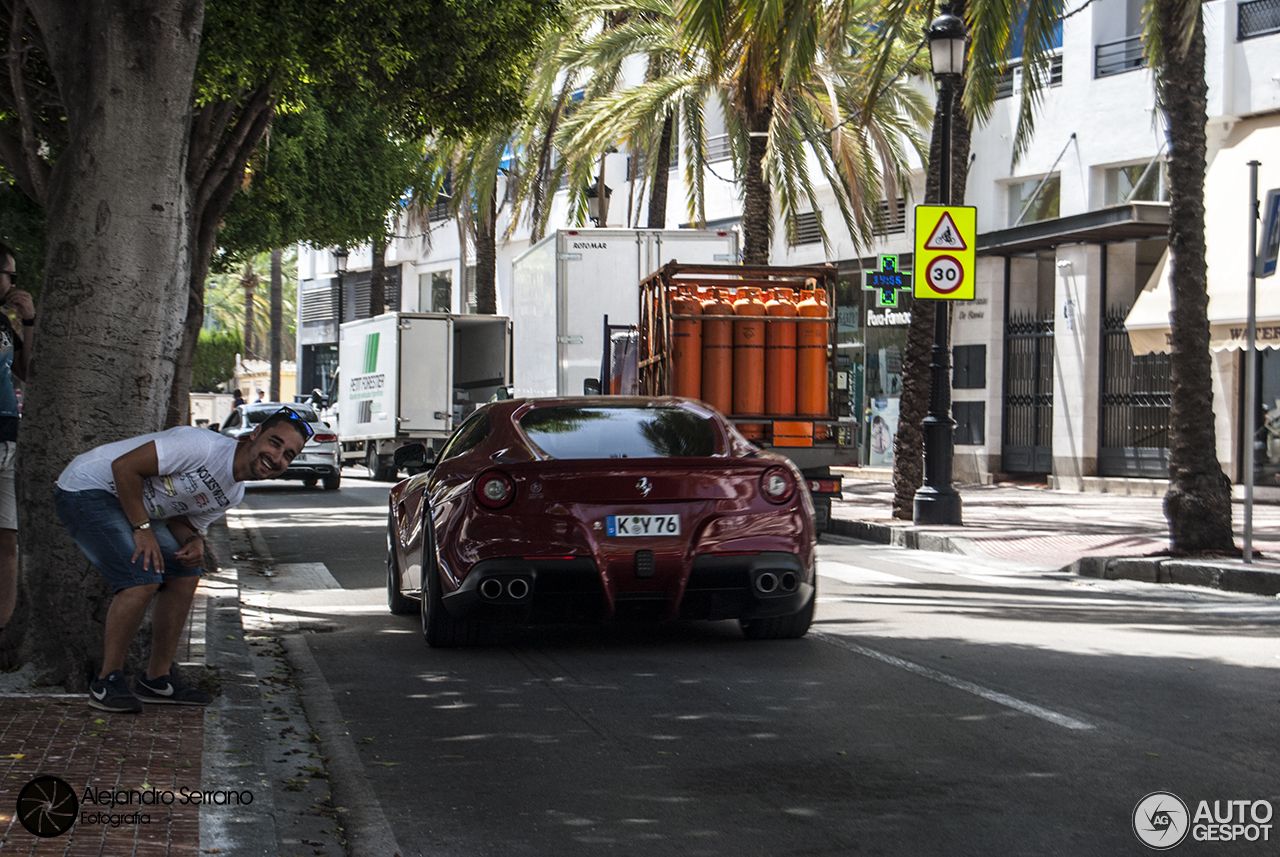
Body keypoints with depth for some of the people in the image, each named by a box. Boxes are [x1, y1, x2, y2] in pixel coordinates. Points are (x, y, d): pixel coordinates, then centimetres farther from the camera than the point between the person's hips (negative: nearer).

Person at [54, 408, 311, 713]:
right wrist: (143, 530, -23)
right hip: (86, 489, -10)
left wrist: (194, 542, -12)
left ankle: (157, 678, 15)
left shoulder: (233, 494, 4)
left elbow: (182, 519, 11)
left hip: (131, 507, 10)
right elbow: (124, 465, -26)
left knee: (184, 575, 7)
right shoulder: (204, 446, -26)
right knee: (142, 580, -22)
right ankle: (107, 681, -11)